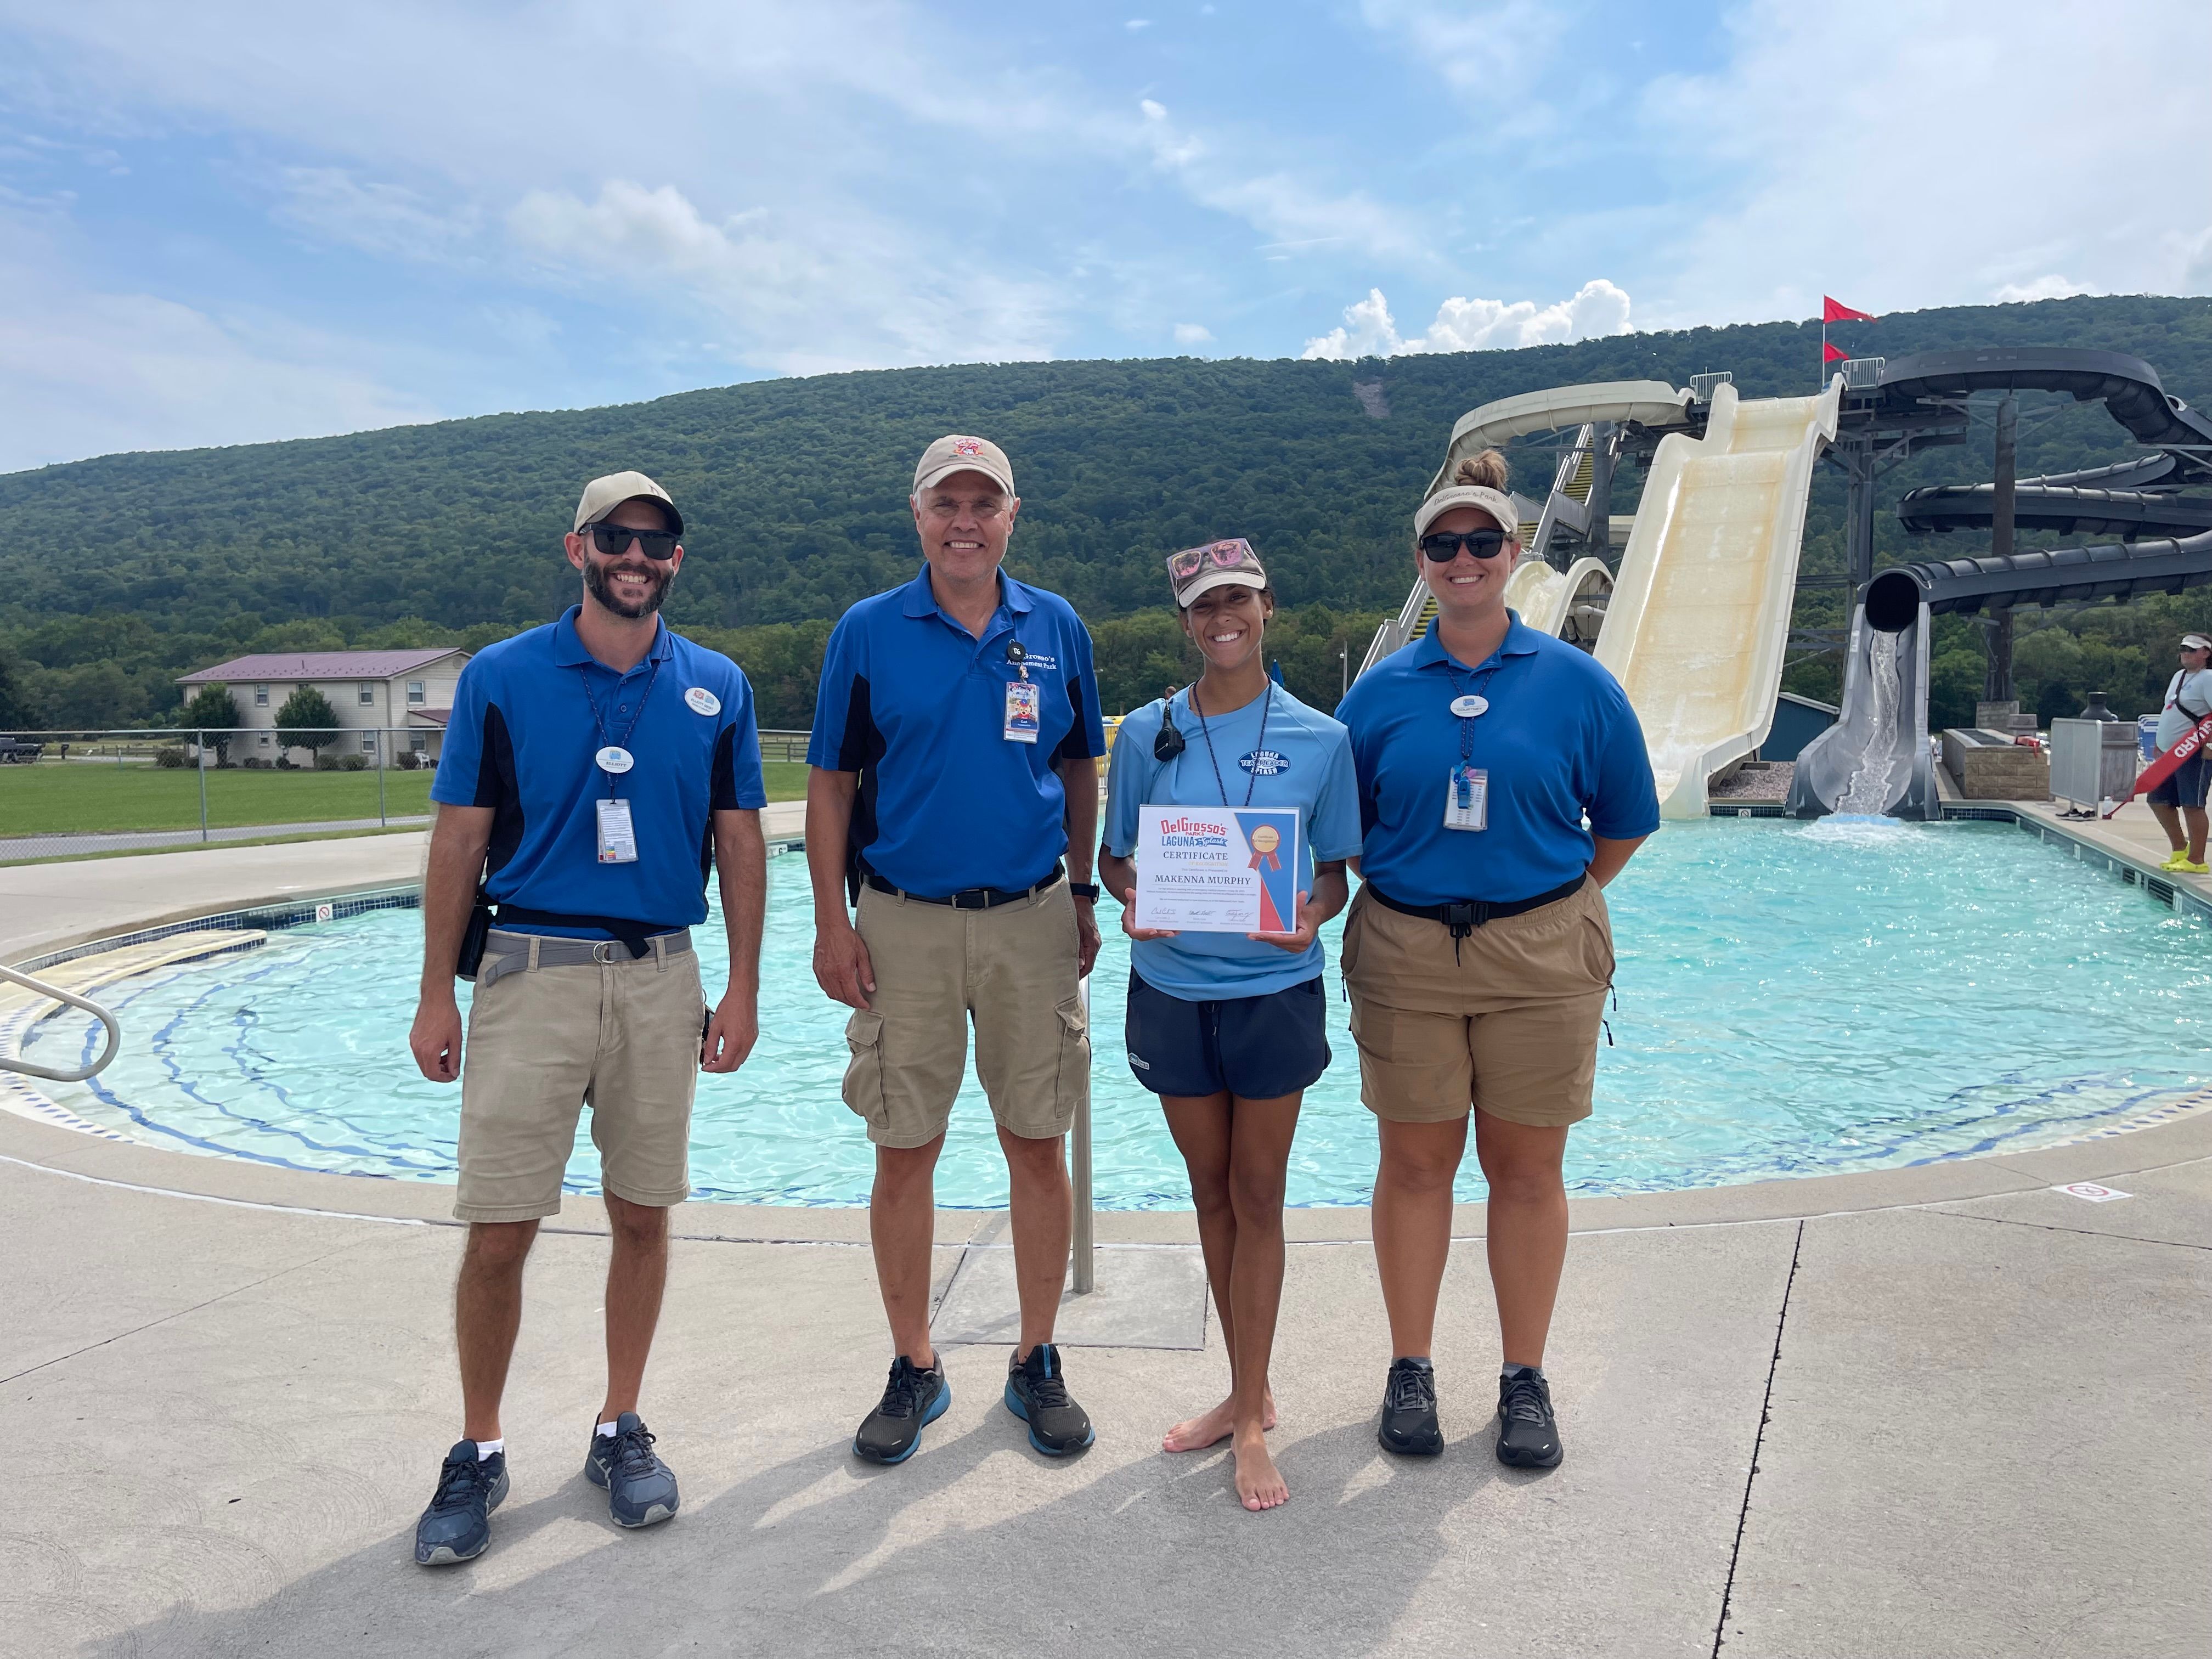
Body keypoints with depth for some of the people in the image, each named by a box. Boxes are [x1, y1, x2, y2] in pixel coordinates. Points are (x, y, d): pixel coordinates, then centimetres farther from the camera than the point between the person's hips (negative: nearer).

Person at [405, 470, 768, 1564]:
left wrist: (744, 989, 3)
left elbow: (740, 844, 7)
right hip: (529, 971, -2)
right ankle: (478, 1453, 19)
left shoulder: (716, 687, 6)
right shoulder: (501, 677, 1)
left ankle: (621, 1430, 26)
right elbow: (459, 841, 1)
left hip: (661, 979, 2)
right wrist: (436, 994, -2)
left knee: (643, 1216, 9)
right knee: (499, 1232, 0)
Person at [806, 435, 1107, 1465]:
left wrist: (1083, 896, 9)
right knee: (904, 1153, 6)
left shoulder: (1057, 629, 6)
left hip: (1032, 919, 1)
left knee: (1038, 1146, 7)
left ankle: (1037, 1363, 23)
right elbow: (829, 786, 2)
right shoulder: (867, 634, 1)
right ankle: (914, 1370, 22)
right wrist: (832, 925, -4)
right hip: (902, 923, -1)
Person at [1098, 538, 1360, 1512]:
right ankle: (1247, 1392, 30)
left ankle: (1251, 1422, 16)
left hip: (1274, 989, -2)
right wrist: (1134, 900, -16)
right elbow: (1115, 855, 6)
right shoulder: (1146, 732, 1)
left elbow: (1334, 870, 3)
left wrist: (1311, 917, -19)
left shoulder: (1318, 738, -2)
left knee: (1258, 1199, 5)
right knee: (1212, 1194, 13)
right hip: (1171, 986, 2)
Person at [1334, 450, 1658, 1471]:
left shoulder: (1575, 682, 1)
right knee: (1413, 1163, 8)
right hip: (1405, 954, 1)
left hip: (1540, 957, -1)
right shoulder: (1381, 691, 4)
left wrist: (1553, 900, 9)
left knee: (1526, 1167, 7)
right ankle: (1410, 1370, 22)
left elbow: (1624, 822, 9)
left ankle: (1525, 1380, 23)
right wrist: (1405, 899, 7)